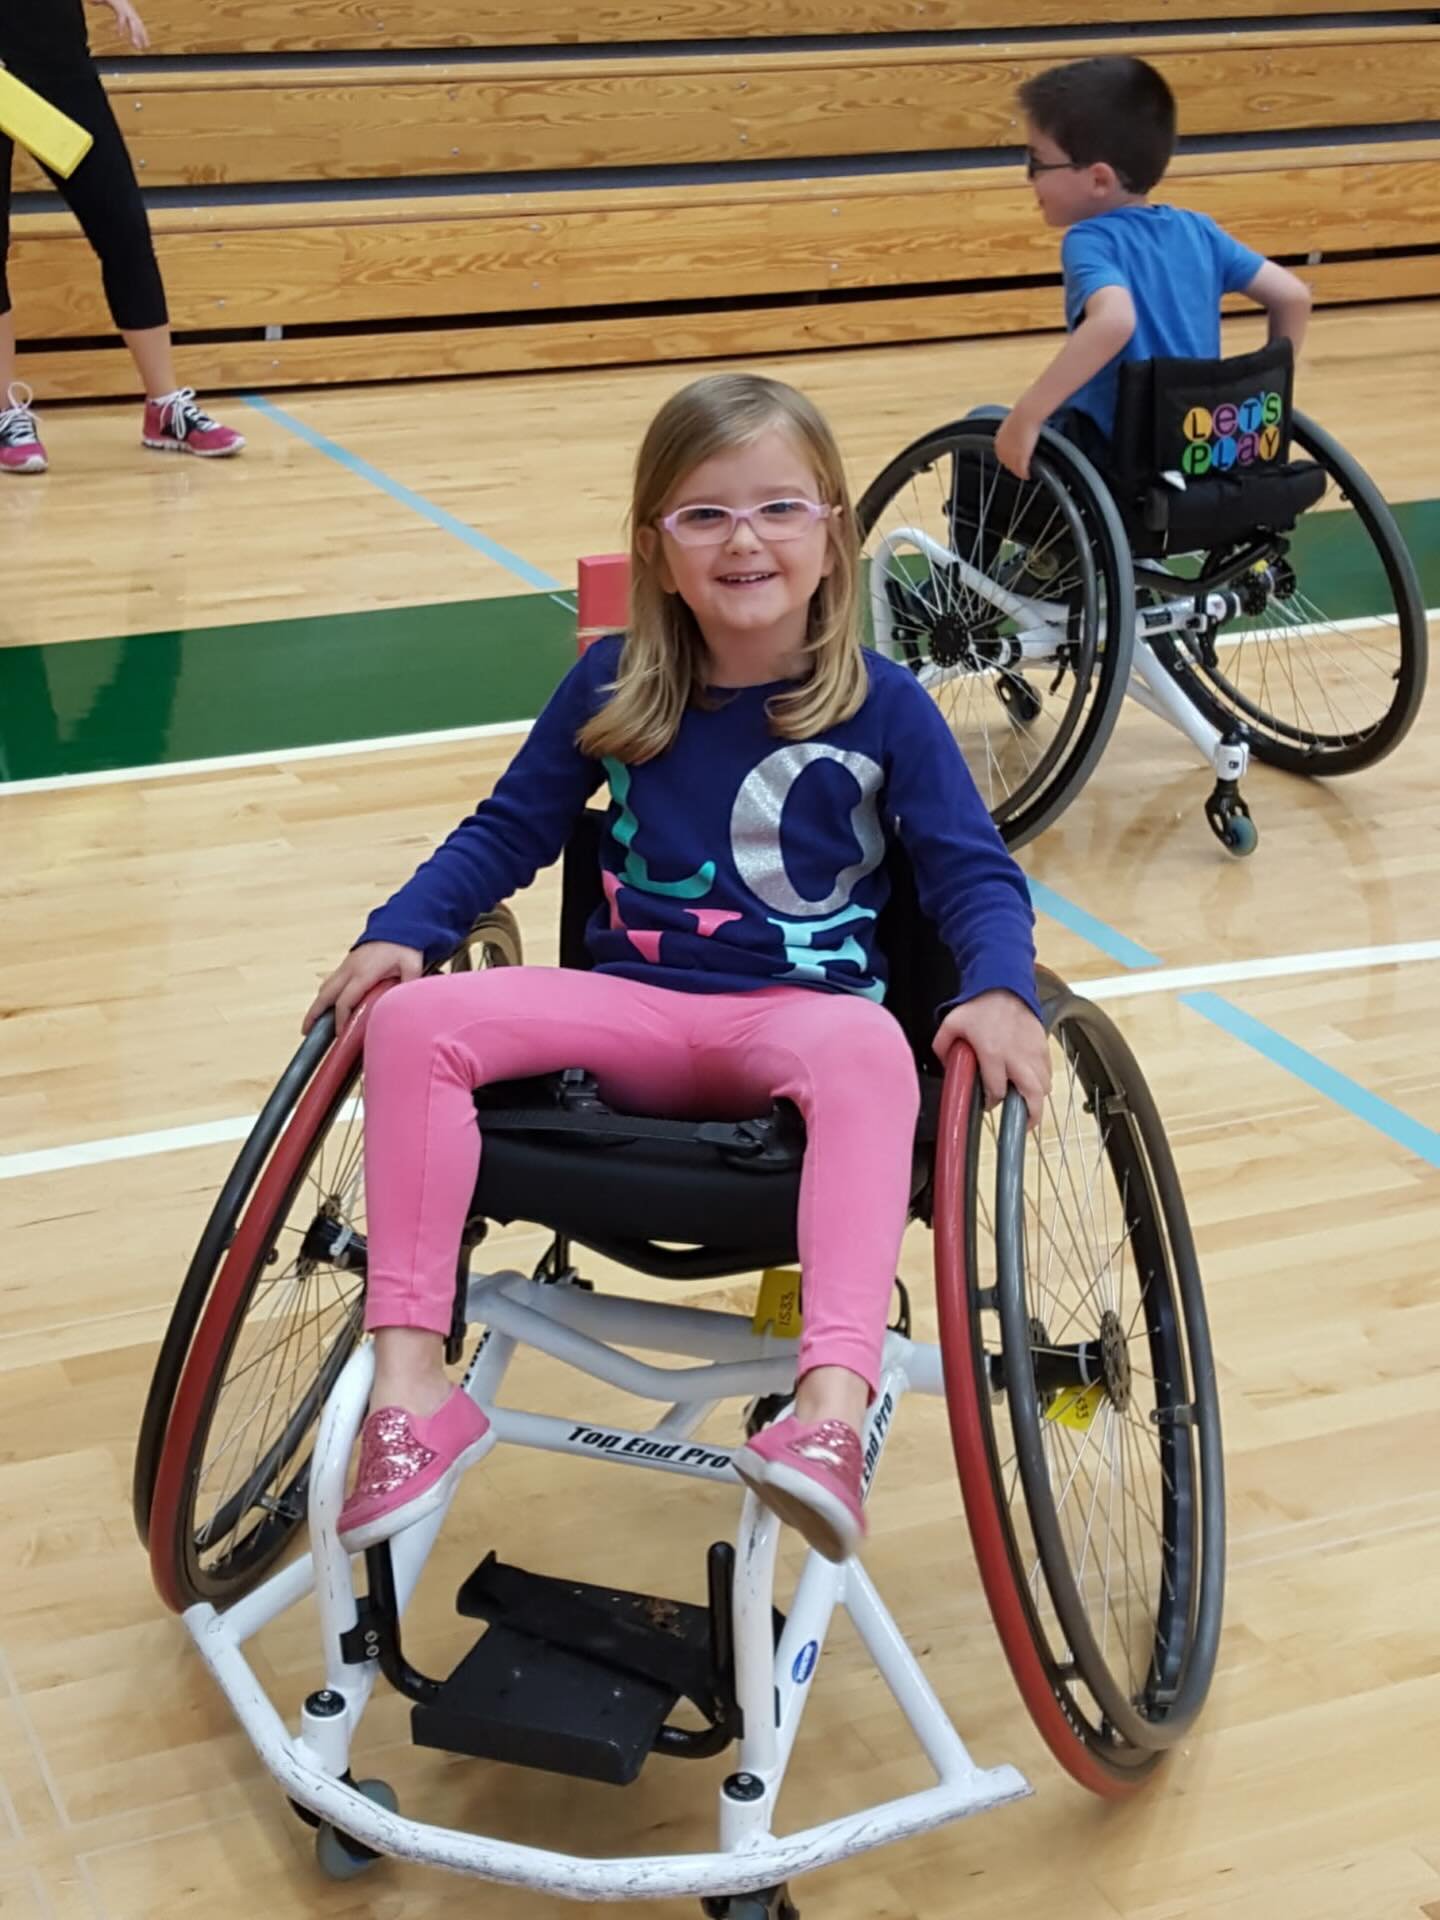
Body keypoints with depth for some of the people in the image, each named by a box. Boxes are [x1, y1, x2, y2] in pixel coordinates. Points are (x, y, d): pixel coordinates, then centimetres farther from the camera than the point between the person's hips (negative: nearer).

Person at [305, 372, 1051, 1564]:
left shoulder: (884, 706, -2)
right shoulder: (610, 690, 4)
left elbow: (975, 871, 0)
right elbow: (506, 833, 13)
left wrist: (1000, 993, -21)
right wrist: (400, 932, -3)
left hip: (801, 1011, -3)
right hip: (632, 1007, 3)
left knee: (868, 1049, -40)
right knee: (417, 1021, -21)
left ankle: (832, 1415, -51)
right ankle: (411, 1389, -22)